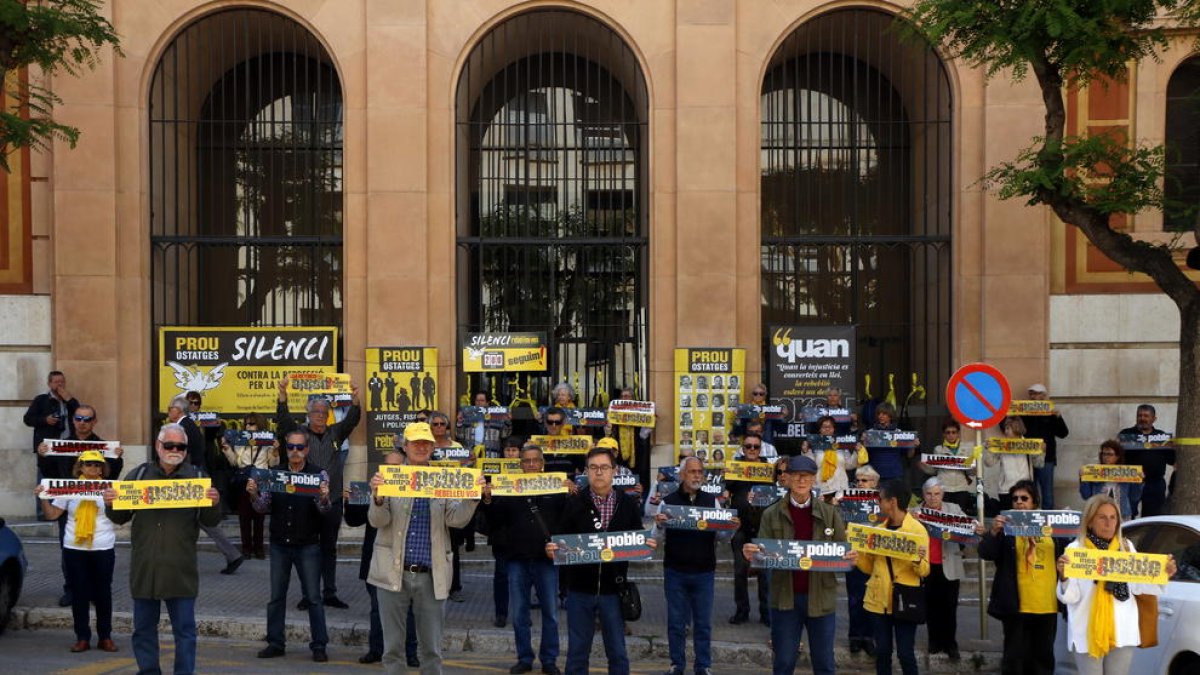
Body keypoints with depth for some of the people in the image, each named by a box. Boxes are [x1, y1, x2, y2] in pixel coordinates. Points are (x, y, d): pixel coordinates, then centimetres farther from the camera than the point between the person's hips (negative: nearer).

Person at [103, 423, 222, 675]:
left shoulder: (197, 476, 3)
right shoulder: (138, 475, 7)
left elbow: (210, 521, 2)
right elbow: (120, 518, 11)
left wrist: (214, 504, -19)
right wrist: (110, 504, -10)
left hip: (180, 570, -2)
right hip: (144, 568, 2)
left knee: (185, 630, 3)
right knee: (144, 629, 11)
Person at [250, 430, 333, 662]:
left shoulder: (318, 474, -3)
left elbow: (323, 510, -11)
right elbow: (263, 508, 4)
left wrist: (324, 498, -33)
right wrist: (254, 495, -17)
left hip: (308, 545, -3)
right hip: (279, 544, 3)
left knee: (313, 597, 1)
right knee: (276, 596, 9)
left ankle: (319, 645, 6)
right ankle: (275, 643, 17)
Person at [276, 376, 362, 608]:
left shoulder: (335, 433, 9)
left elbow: (351, 421, -4)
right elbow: (283, 419, -12)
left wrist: (355, 399, -23)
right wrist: (283, 395, -29)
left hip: (332, 502, 3)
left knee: (329, 549, 10)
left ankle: (329, 593, 16)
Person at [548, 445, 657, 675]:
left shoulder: (628, 504, 3)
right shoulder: (574, 503, 0)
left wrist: (647, 546, -14)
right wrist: (552, 550, -20)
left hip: (613, 589, 1)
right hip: (580, 589, 0)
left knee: (617, 653, 8)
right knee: (577, 652, 8)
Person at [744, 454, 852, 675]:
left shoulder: (830, 513, 3)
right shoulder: (772, 515, 1)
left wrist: (851, 557, -18)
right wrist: (750, 554, -22)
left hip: (820, 598, 0)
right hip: (785, 598, 0)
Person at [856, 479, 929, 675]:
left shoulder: (917, 529, -6)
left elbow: (924, 571, -6)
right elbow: (869, 567, 12)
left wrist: (918, 560, -27)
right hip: (879, 600, 5)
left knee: (905, 653, -2)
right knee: (882, 652, 7)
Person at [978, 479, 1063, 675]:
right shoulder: (1006, 526, 1)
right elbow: (985, 554, -8)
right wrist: (993, 532, -27)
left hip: (1047, 605, 3)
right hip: (1017, 605, -3)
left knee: (1043, 658, 12)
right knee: (1015, 658, -1)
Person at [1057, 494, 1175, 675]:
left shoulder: (1126, 546, 6)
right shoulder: (1076, 549, -6)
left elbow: (1137, 586, 7)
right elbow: (1070, 597, -10)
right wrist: (1064, 576, -29)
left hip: (1121, 631, 3)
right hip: (1088, 633, -3)